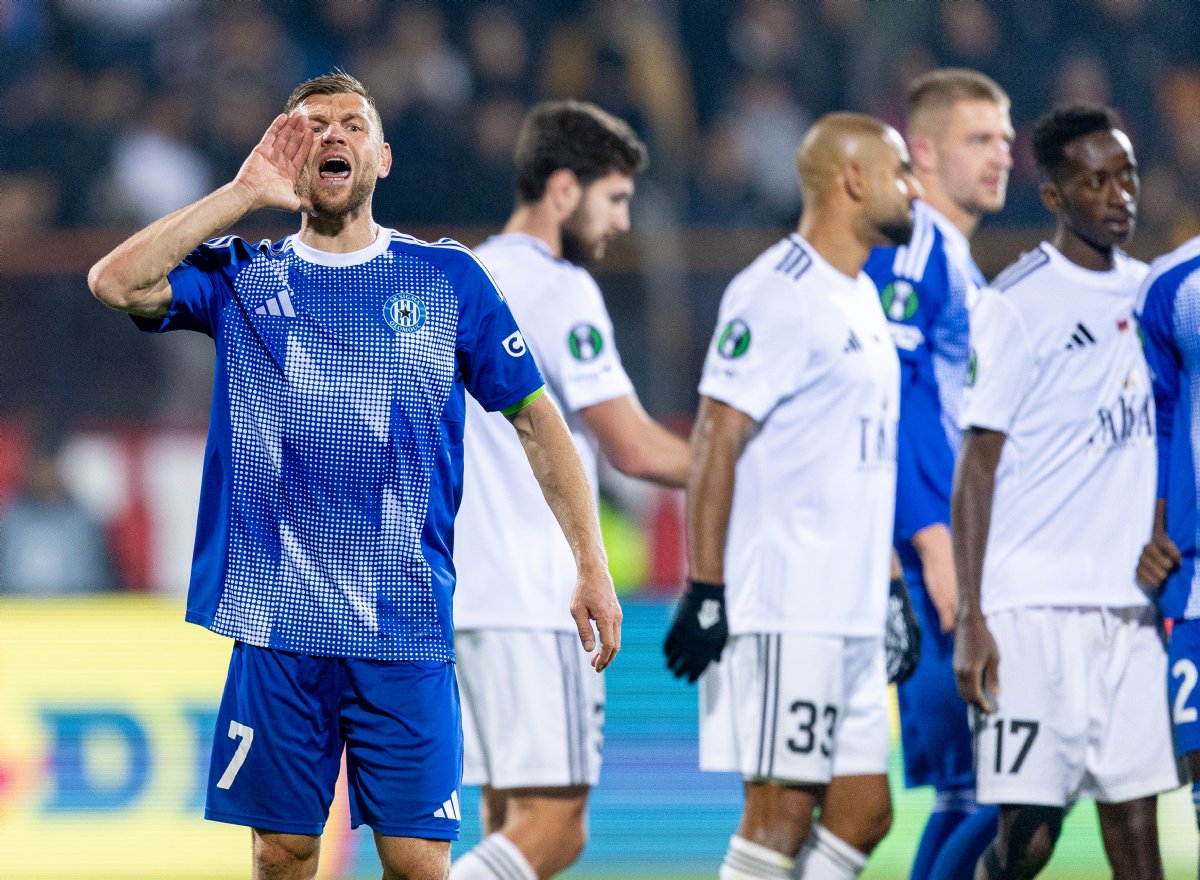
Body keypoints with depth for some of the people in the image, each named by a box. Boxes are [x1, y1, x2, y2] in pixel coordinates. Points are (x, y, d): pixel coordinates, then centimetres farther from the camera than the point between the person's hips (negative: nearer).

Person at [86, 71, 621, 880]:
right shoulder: (241, 280, 8)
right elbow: (116, 283, -8)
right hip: (276, 629, 1)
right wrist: (245, 191, -6)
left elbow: (536, 419, 10)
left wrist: (592, 563, 2)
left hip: (407, 631, -1)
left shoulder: (448, 279, 7)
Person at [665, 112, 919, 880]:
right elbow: (716, 443, -15)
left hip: (852, 614, 9)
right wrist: (704, 591, -19)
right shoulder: (776, 295, -11)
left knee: (864, 813, 7)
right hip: (785, 609, -9)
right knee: (781, 812, -8)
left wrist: (891, 585, 21)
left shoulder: (861, 298, 18)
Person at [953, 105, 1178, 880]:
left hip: (1129, 607, 6)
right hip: (1033, 608, -6)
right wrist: (971, 619, -13)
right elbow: (977, 465, -7)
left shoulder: (1148, 293, 12)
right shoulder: (1018, 305, -7)